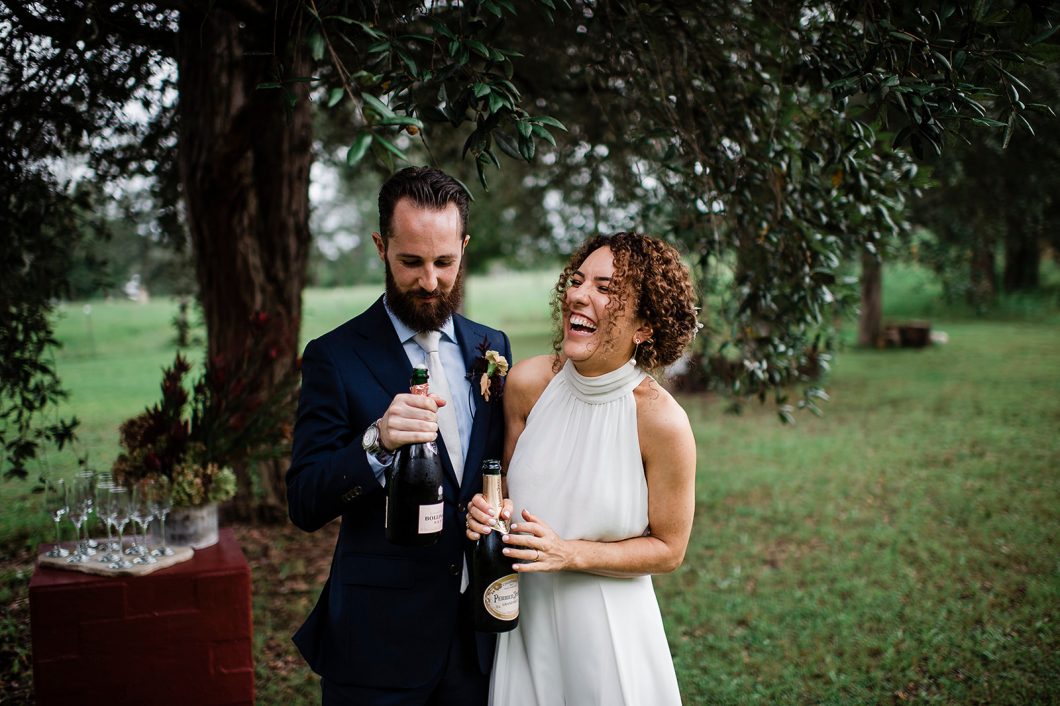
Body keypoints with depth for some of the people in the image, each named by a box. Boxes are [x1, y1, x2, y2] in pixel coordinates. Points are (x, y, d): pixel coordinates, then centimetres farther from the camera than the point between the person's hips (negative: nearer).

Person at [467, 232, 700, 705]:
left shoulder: (662, 421, -19)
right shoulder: (527, 382, -9)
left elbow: (668, 549, -8)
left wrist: (569, 553, -20)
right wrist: (487, 514, -14)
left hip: (607, 629, -3)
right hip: (523, 617, 3)